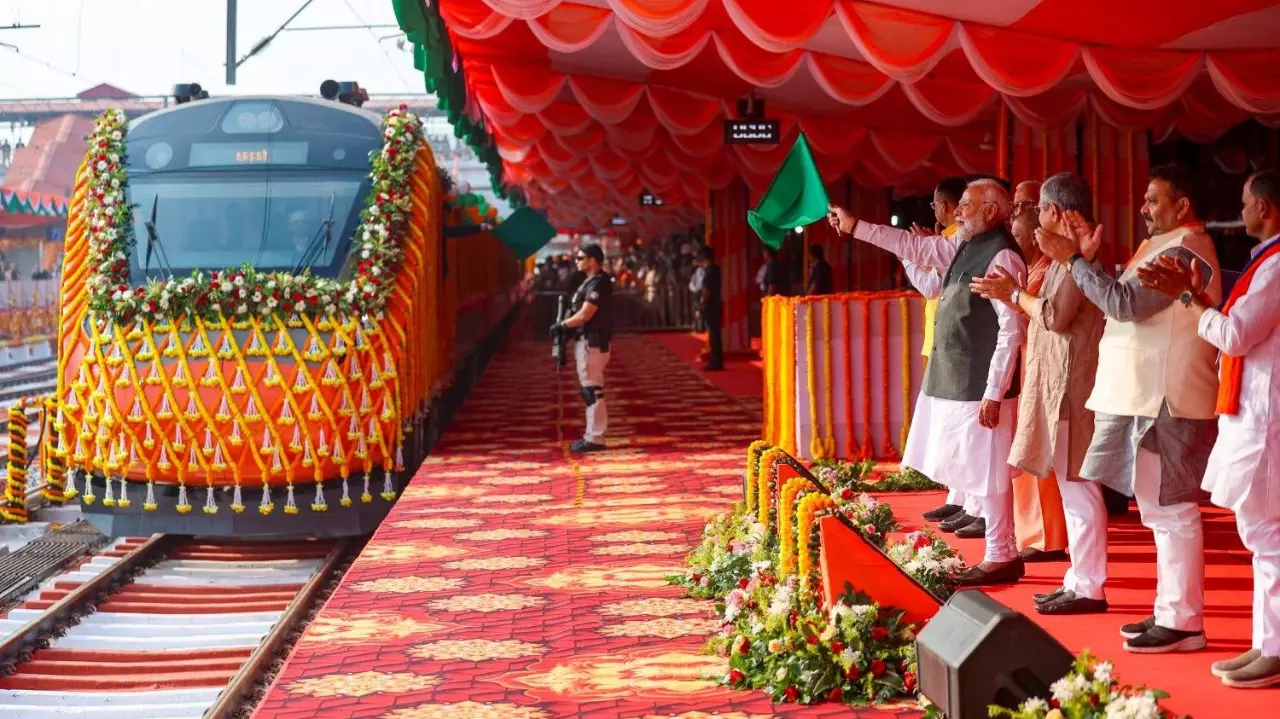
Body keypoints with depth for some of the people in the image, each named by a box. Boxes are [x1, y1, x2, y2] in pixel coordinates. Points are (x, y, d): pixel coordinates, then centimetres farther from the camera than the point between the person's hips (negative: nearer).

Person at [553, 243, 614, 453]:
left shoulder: (598, 283, -16)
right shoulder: (589, 281, 15)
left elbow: (584, 315, -21)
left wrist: (562, 325, -9)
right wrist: (566, 325, 3)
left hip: (592, 343, -11)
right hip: (585, 340, 11)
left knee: (592, 390, -8)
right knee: (590, 390, 14)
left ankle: (595, 438, -6)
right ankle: (593, 434, 21)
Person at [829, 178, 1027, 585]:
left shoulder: (1002, 257, -17)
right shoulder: (965, 246, 10)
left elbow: (1011, 330, -20)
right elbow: (915, 247, 23)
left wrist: (994, 392, -21)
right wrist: (855, 227, 21)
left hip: (981, 385, -9)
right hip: (956, 380, 9)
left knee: (988, 472, -1)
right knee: (978, 471, 14)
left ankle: (1001, 558, 8)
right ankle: (1001, 552, 22)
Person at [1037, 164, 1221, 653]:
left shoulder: (1184, 252, -16)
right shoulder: (1168, 246, 18)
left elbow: (1126, 303, -24)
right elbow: (1120, 304, 18)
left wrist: (1074, 260, -17)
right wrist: (1089, 258, 9)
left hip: (1166, 401, -11)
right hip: (1148, 398, 11)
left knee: (1171, 510, -7)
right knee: (1163, 509, 14)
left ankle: (1183, 622, -3)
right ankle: (1171, 611, 21)